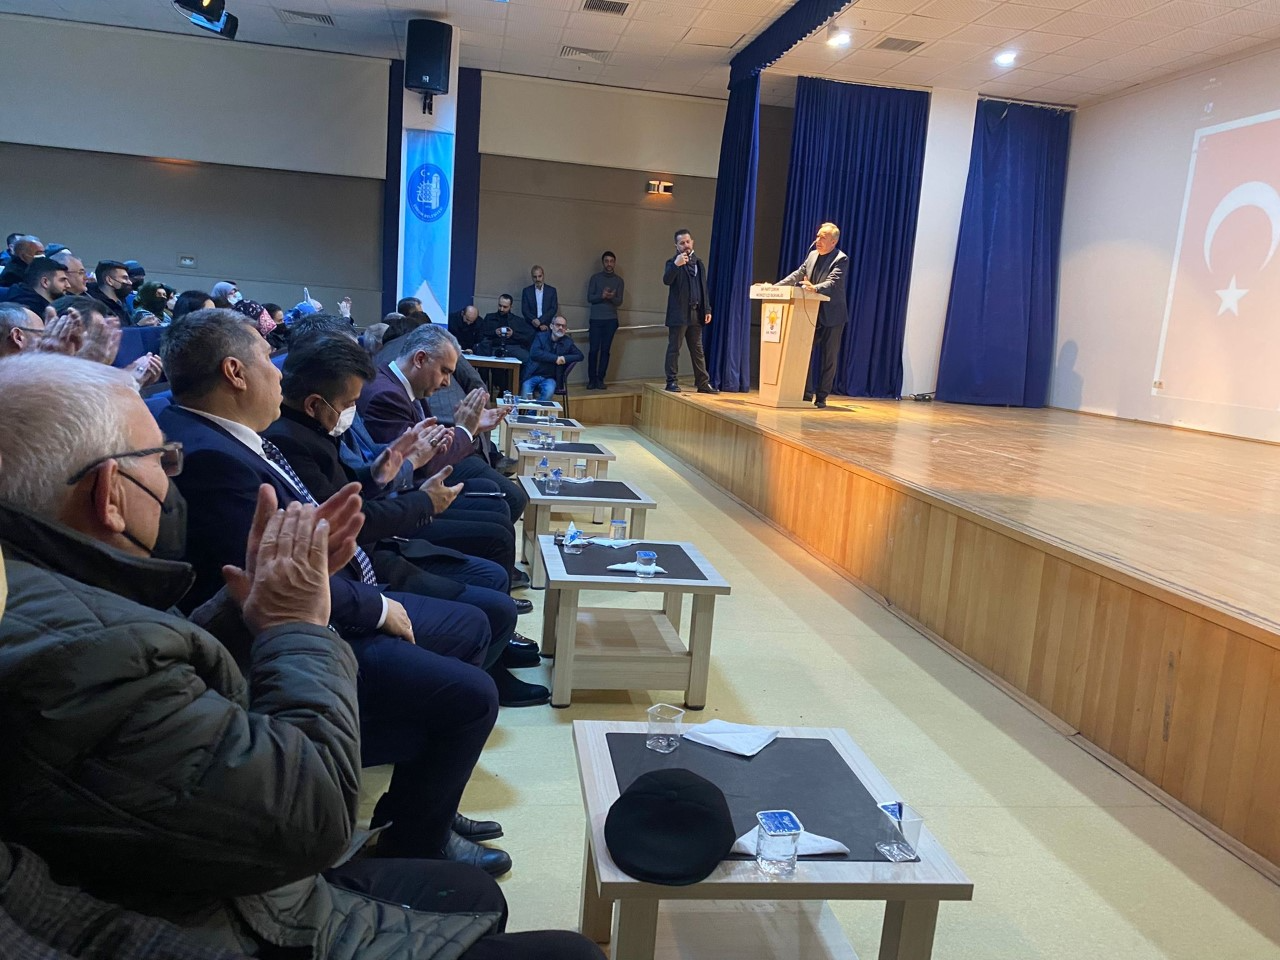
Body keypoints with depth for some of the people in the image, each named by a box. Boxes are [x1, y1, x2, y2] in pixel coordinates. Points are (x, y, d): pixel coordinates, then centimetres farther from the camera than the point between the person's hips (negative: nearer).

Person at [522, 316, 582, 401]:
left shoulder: (568, 342, 11)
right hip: (532, 375, -1)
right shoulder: (541, 337, 5)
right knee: (525, 393, -27)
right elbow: (534, 353, -11)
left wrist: (565, 358, -11)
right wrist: (555, 358, -16)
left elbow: (580, 356, 7)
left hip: (549, 378, 1)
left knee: (549, 392, -32)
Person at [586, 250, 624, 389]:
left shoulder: (619, 280, 9)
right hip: (595, 319, -1)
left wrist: (612, 297, -20)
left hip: (611, 320, 1)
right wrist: (602, 296, -19)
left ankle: (600, 379, 3)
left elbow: (619, 302, 1)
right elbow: (589, 298, -1)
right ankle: (592, 379, 1)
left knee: (605, 350, -1)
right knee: (593, 349, -4)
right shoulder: (595, 278, 6)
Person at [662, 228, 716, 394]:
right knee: (674, 348, -1)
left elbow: (704, 288, 17)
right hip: (679, 314, -5)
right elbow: (666, 280, -20)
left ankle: (703, 383, 12)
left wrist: (707, 309, 11)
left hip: (696, 314, 5)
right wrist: (676, 265, -33)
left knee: (698, 350, 9)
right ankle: (671, 381, 5)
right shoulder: (673, 263, -1)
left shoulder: (699, 263, 15)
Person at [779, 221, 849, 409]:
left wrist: (815, 288, -44)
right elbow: (798, 274, 11)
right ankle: (806, 394, 14)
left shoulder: (841, 259, -12)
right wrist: (776, 287, -1)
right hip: (812, 314, 6)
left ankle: (821, 397, 9)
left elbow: (833, 282, -26)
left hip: (831, 316, -6)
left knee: (828, 358, 3)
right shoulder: (812, 254, 8)